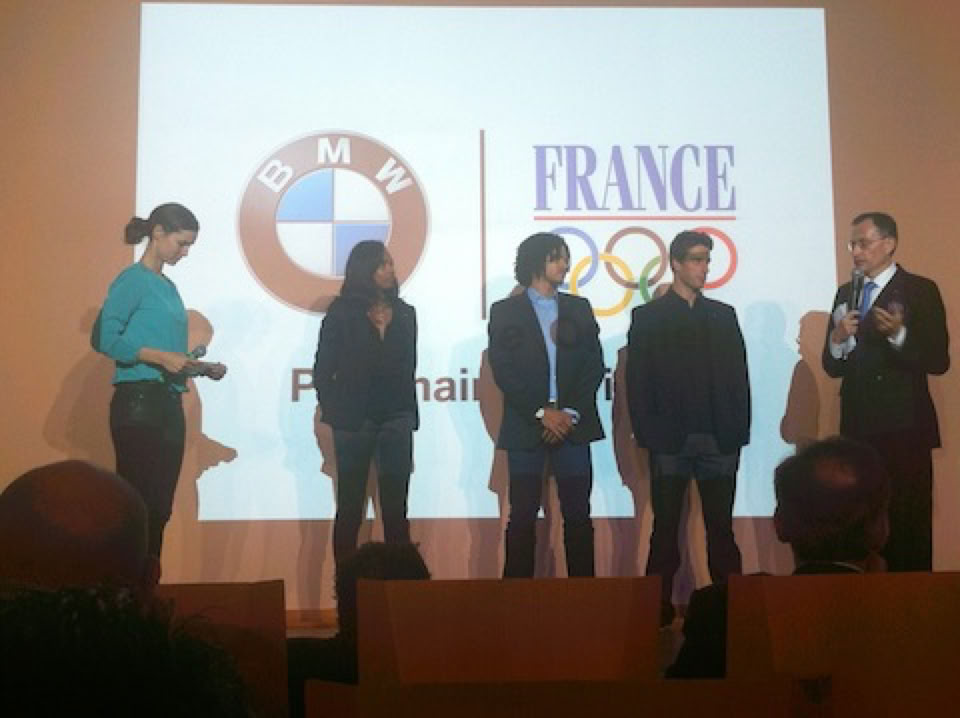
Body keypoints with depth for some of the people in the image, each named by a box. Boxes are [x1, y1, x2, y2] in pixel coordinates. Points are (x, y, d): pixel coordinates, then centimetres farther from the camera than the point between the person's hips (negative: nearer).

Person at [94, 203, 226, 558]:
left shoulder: (168, 286, 18)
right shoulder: (133, 280, -6)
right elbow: (103, 338, -16)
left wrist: (201, 368, 7)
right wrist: (160, 357, -19)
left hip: (169, 403, 9)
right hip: (138, 401, -9)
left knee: (159, 506, 9)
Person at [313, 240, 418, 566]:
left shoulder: (404, 313, 11)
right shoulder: (342, 312, 0)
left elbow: (408, 367, 14)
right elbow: (323, 370, 0)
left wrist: (410, 413, 8)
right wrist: (335, 413, -5)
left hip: (397, 419, 3)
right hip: (355, 420, -3)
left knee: (396, 508, 2)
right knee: (350, 506, 3)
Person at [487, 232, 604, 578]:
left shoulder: (579, 308, 12)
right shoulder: (505, 311, 4)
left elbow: (595, 365, 5)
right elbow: (503, 370, -4)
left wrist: (571, 413, -7)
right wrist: (542, 412, -12)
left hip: (572, 425, 2)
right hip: (525, 428, -2)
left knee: (577, 514, 2)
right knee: (522, 515, 0)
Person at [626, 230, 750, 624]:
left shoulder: (723, 315, 13)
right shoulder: (647, 317, 5)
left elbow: (739, 377, 10)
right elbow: (638, 384, 1)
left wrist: (739, 432, 1)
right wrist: (648, 436, -6)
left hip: (720, 440, 2)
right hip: (670, 440, -2)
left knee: (721, 529, 4)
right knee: (666, 528, 3)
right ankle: (660, 606, 7)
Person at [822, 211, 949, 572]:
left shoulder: (921, 290, -3)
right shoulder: (845, 294, 12)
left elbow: (939, 362, -10)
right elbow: (833, 367, 10)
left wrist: (899, 334, -25)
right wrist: (838, 338, -10)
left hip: (904, 426, -5)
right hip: (858, 426, 5)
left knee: (908, 524, -4)